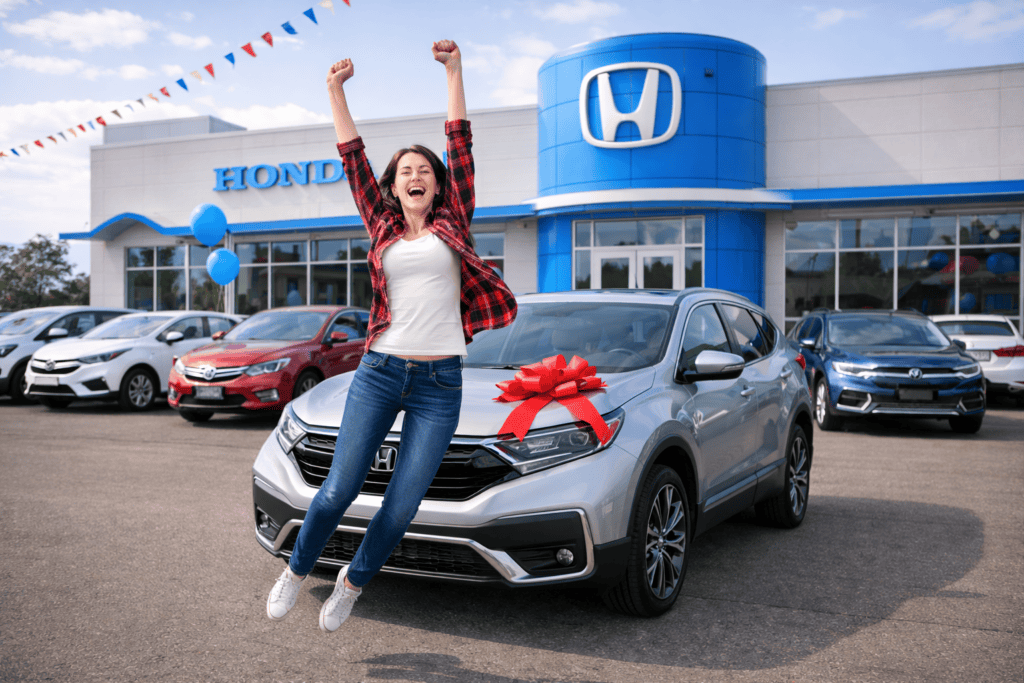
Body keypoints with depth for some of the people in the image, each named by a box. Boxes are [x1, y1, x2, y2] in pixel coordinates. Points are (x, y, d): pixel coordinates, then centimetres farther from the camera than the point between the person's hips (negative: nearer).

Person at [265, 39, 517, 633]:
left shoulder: (454, 223, 10)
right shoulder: (383, 228, 13)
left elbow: (461, 146, 6)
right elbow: (354, 160, 10)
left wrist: (455, 71, 4)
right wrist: (336, 91, 7)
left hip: (439, 383, 0)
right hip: (381, 372, 1)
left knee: (401, 508, 0)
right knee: (338, 490, -1)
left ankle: (353, 583, 27)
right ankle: (296, 572, 26)